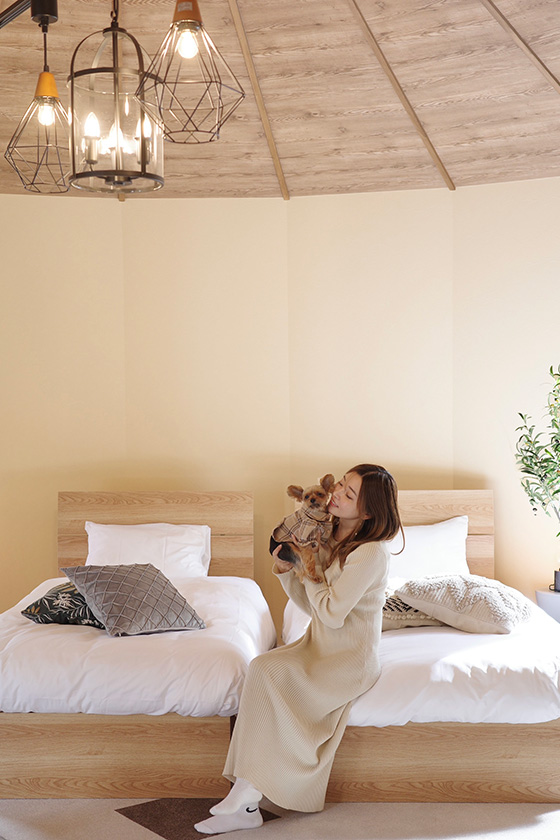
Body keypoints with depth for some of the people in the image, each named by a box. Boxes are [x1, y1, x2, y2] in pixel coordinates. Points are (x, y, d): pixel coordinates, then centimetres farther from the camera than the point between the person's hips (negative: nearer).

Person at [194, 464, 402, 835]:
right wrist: (285, 570, -5)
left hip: (352, 657, -8)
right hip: (319, 645, 8)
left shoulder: (370, 552, -19)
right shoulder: (331, 536, 7)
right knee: (262, 669, -19)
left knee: (267, 671, -25)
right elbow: (308, 603, 12)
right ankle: (244, 805, -20)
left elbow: (332, 613, -22)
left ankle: (248, 795, -14)